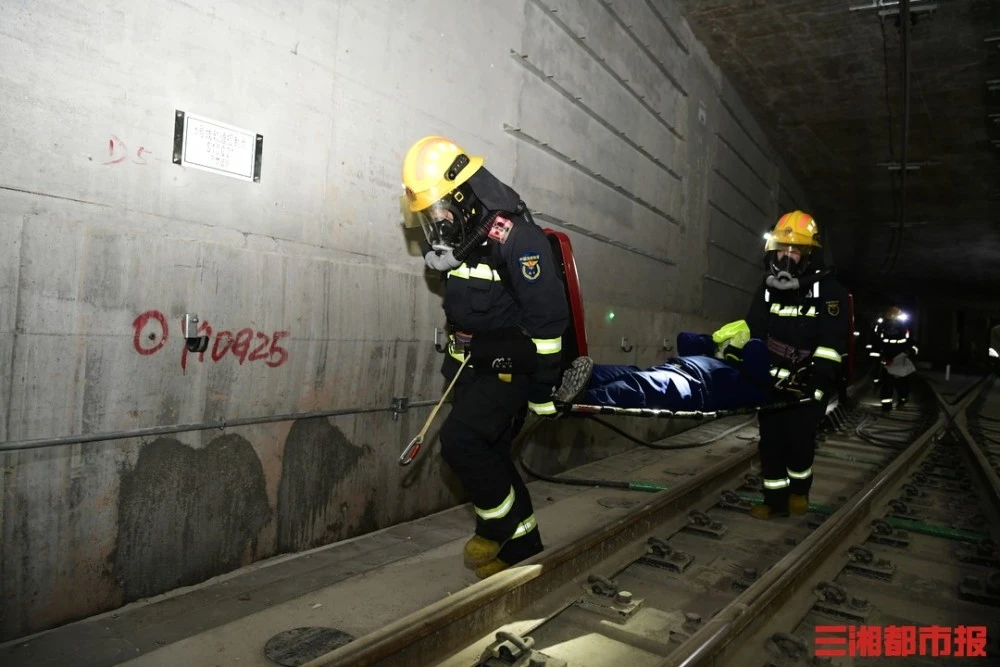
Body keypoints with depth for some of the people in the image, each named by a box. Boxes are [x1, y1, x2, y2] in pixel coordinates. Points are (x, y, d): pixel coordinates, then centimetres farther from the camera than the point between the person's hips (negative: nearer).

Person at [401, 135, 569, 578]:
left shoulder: (516, 238, -19)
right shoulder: (462, 239, 9)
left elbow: (548, 318, -20)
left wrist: (544, 390, -16)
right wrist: (456, 364, 24)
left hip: (511, 368, -9)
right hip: (474, 369, 9)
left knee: (461, 440, -19)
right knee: (487, 456, 9)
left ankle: (500, 526, 4)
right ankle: (522, 548, 25)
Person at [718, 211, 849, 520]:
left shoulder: (829, 290, -6)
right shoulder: (768, 288, 9)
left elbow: (832, 343, -12)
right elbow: (752, 331, 10)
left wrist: (818, 381, -20)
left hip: (807, 382, -4)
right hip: (772, 380, 4)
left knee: (798, 437, -4)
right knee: (770, 439, 5)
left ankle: (799, 489, 22)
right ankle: (775, 499, 17)